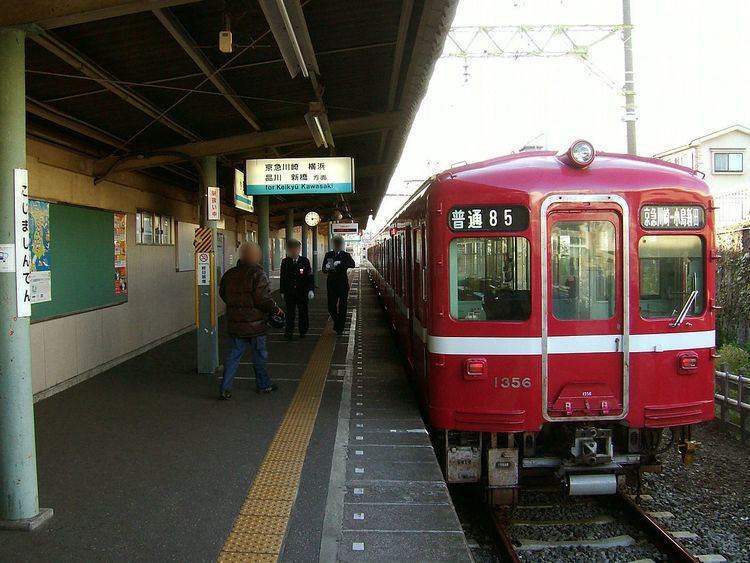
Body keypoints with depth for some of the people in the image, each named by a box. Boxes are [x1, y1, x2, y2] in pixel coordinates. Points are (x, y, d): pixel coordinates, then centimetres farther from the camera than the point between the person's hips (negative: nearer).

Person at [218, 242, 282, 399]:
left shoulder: (229, 274, 4)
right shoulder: (258, 275, -16)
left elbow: (223, 294, 13)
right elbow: (263, 299, -20)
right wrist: (276, 310, -6)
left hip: (235, 323, 5)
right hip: (255, 323, -5)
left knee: (234, 354, 11)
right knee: (260, 355, 11)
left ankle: (225, 388, 5)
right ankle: (263, 385, 26)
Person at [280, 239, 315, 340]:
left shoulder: (305, 261, -2)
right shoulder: (285, 262, 2)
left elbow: (310, 277, -3)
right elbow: (283, 278, 7)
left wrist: (311, 290, -11)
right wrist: (283, 291, 6)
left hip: (302, 292, 0)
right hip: (289, 293, 0)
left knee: (303, 313, 9)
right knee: (290, 313, -1)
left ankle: (303, 331, 21)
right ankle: (289, 333, 2)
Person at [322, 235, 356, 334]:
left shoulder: (346, 255, 0)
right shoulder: (328, 255, 7)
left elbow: (352, 264, -20)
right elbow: (324, 270, 4)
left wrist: (340, 264, -32)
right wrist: (327, 268, -20)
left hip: (343, 284, -1)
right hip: (331, 284, 2)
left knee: (342, 307, 3)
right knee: (331, 306, 0)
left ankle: (340, 327, 15)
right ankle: (337, 322, 27)